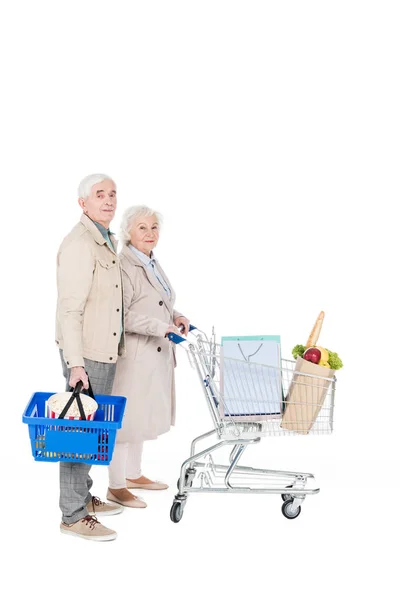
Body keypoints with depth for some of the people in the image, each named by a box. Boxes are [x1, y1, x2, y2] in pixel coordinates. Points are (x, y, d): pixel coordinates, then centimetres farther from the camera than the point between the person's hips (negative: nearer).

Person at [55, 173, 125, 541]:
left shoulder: (106, 241, 14)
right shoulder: (79, 244, -16)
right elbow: (69, 309, -21)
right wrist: (75, 363, -25)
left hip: (104, 351, 10)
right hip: (86, 354, -10)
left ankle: (83, 498, 29)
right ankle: (74, 516, 4)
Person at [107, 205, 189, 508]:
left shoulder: (153, 264, 13)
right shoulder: (124, 267, -17)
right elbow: (120, 315, -23)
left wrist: (176, 316, 6)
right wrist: (160, 327, -25)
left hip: (156, 355, 9)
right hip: (132, 355, -9)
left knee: (142, 414, 18)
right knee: (125, 418, -1)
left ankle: (133, 474, 32)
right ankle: (116, 486, 10)